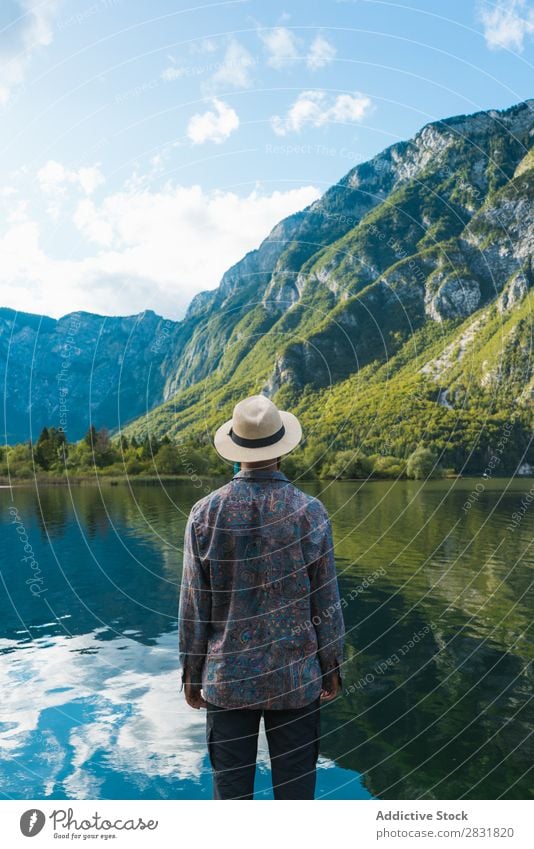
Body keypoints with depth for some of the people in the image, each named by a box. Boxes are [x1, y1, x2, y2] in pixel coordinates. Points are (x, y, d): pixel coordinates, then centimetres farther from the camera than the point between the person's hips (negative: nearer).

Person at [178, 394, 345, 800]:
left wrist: (191, 673, 9)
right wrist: (332, 669, 8)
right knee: (295, 787, 14)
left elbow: (193, 606, -3)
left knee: (230, 787, 14)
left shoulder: (206, 512, -9)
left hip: (226, 678, 1)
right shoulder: (310, 511, -11)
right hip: (296, 677, 0)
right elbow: (326, 603, -5)